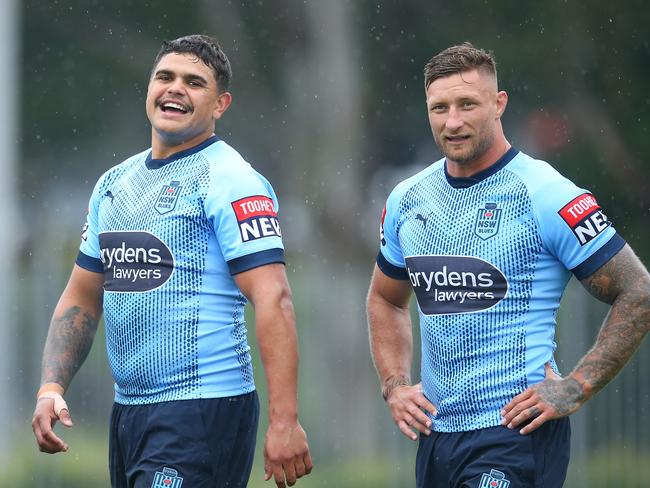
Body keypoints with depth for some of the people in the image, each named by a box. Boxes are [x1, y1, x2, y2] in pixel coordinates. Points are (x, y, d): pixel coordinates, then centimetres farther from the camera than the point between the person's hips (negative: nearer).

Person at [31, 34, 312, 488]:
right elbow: (82, 298, 21)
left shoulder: (231, 181, -9)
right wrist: (51, 388, 6)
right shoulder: (114, 183, 15)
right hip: (127, 412, 8)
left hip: (204, 412, -8)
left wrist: (284, 421, -24)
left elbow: (273, 300, -17)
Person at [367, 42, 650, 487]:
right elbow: (386, 300, 27)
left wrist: (575, 388, -11)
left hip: (518, 434, -6)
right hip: (436, 432, 6)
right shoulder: (407, 200, 9)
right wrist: (394, 385, 12)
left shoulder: (546, 196, -9)